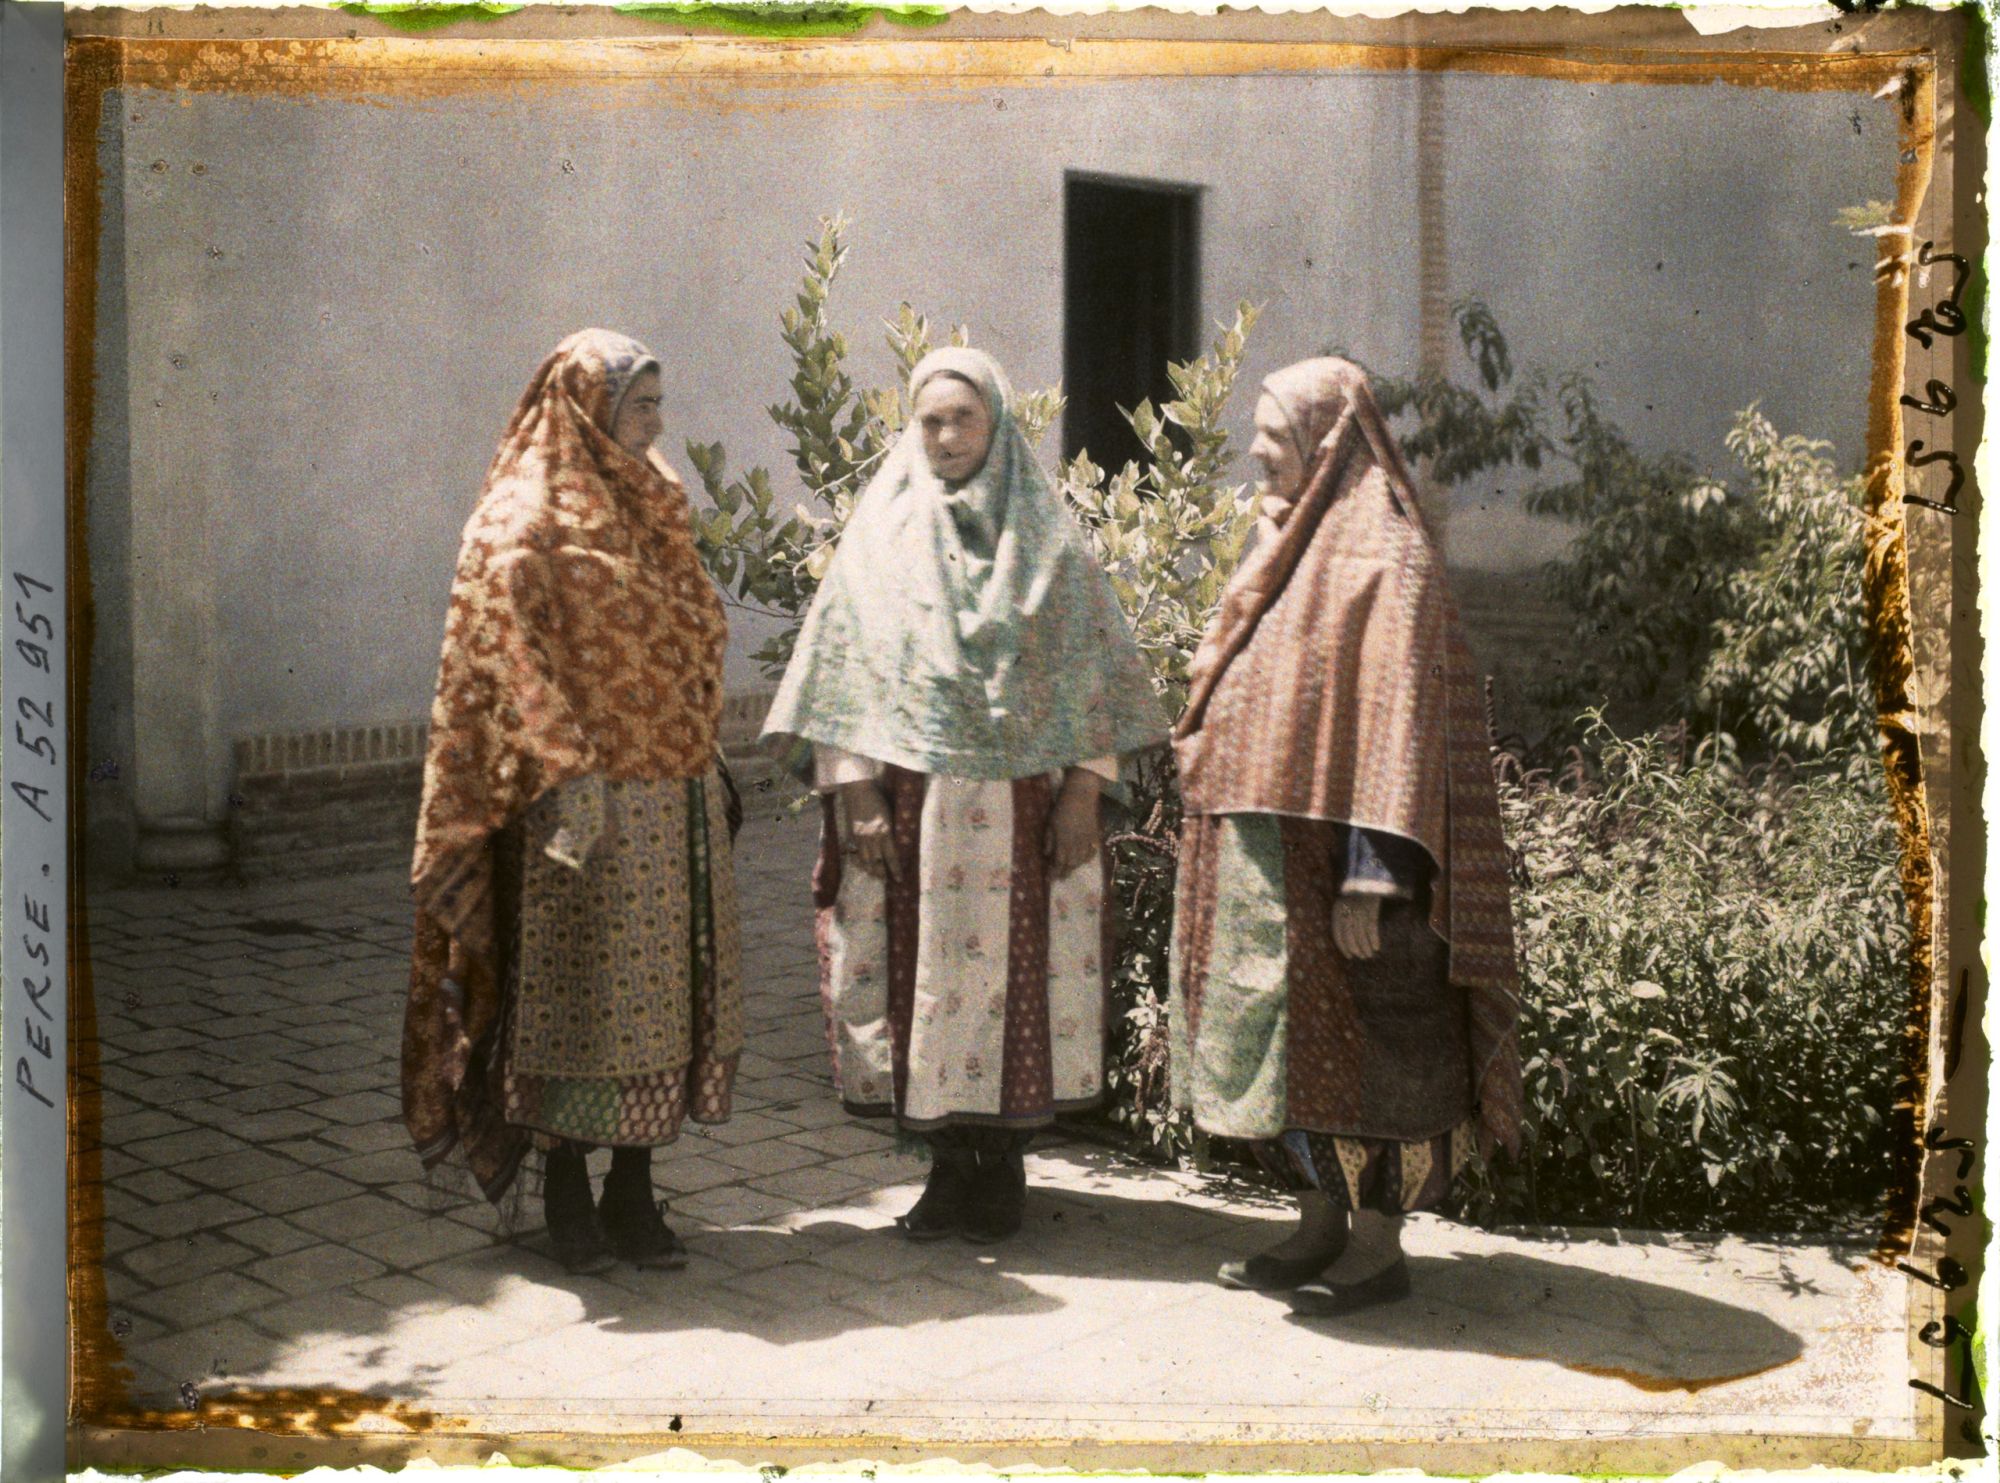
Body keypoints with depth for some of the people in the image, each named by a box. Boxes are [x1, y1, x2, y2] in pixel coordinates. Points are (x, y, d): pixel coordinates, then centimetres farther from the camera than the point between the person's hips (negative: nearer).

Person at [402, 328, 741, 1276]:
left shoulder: (649, 508, 17)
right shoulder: (528, 524, -8)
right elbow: (518, 660, -15)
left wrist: (704, 765, 19)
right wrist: (565, 772, -24)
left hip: (676, 799, 8)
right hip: (590, 801, -8)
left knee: (664, 987, 8)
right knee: (579, 986, 0)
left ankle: (632, 1189, 17)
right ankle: (566, 1191, 12)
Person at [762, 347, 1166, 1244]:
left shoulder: (1045, 534, 6)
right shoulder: (884, 532, 7)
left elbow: (1089, 664, 4)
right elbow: (844, 663, 3)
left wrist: (1083, 783, -4)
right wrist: (854, 791, -5)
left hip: (1019, 803, 0)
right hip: (914, 799, 1)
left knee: (1012, 976, 0)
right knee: (925, 973, 2)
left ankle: (1003, 1165, 12)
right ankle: (949, 1165, 15)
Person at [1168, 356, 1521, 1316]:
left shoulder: (1382, 562, -13)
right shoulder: (1293, 547, 15)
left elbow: (1394, 724, -19)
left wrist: (1370, 873, -23)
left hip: (1333, 858, -9)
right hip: (1269, 857, 9)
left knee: (1355, 1039, -1)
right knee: (1291, 1039, 13)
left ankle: (1379, 1244, 10)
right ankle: (1323, 1225, 23)